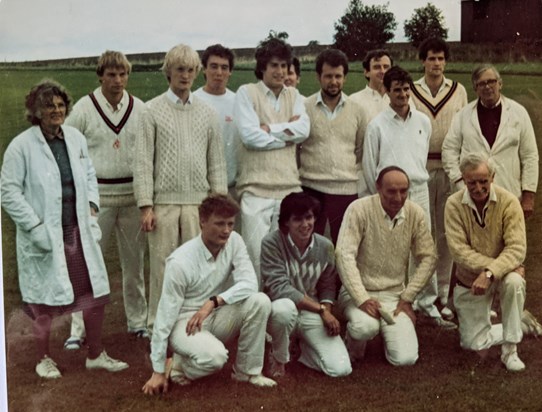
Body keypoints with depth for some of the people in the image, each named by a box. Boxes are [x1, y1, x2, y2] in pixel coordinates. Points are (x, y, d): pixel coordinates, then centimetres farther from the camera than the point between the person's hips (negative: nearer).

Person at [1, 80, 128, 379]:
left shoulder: (76, 138, 5)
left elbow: (89, 175, 15)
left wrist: (92, 207, 1)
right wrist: (35, 227, -14)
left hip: (79, 231, 5)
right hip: (44, 236, -5)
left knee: (95, 292, 9)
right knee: (45, 299, 8)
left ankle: (96, 355, 26)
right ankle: (43, 359, 29)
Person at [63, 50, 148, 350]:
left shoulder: (139, 109, 4)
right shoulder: (84, 108, -3)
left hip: (133, 194, 3)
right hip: (97, 196, -2)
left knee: (134, 261, 11)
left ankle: (138, 321, 24)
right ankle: (78, 328, 8)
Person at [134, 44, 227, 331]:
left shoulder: (207, 113, 11)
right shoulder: (153, 111, 3)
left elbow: (216, 162, 12)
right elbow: (143, 162, -1)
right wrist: (145, 206, -8)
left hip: (198, 200, 2)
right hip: (164, 201, -2)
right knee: (163, 267, 1)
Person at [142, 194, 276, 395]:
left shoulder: (234, 241, -7)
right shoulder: (180, 262, -22)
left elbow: (249, 284, -15)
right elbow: (166, 316, -17)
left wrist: (213, 302, -29)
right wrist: (158, 372, -14)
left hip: (216, 318, 6)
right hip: (186, 323, -5)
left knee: (260, 301, -20)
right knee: (214, 355, -36)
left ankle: (248, 371, -4)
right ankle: (181, 364, 0)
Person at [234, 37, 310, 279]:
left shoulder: (294, 95, 17)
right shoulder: (247, 93, 3)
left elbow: (304, 130, 0)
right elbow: (250, 135, -10)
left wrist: (268, 128, -7)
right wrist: (287, 132, -1)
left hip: (290, 186, 4)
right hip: (256, 188, -4)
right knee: (258, 256, -6)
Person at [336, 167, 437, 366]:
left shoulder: (415, 213, -3)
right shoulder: (359, 209, -14)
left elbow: (428, 258, 3)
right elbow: (345, 255, -19)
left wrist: (407, 297, -4)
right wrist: (362, 299, -25)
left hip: (395, 294, 3)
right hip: (359, 292, -3)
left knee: (406, 358, -14)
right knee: (367, 326, -35)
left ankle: (391, 330, 22)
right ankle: (354, 349, 3)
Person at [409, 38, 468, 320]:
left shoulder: (458, 91, 7)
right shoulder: (410, 91, 2)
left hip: (449, 169, 1)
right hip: (419, 169, -1)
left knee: (446, 233, 5)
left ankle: (443, 293, 14)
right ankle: (427, 292, 12)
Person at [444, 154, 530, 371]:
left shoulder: (509, 201, -18)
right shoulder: (454, 204, -15)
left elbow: (517, 248, -24)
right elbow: (459, 250, -21)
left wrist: (490, 273, -39)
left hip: (502, 273, -1)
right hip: (470, 280, 2)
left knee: (514, 281, -38)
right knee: (474, 345, 3)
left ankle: (510, 350, -19)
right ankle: (520, 324, 33)